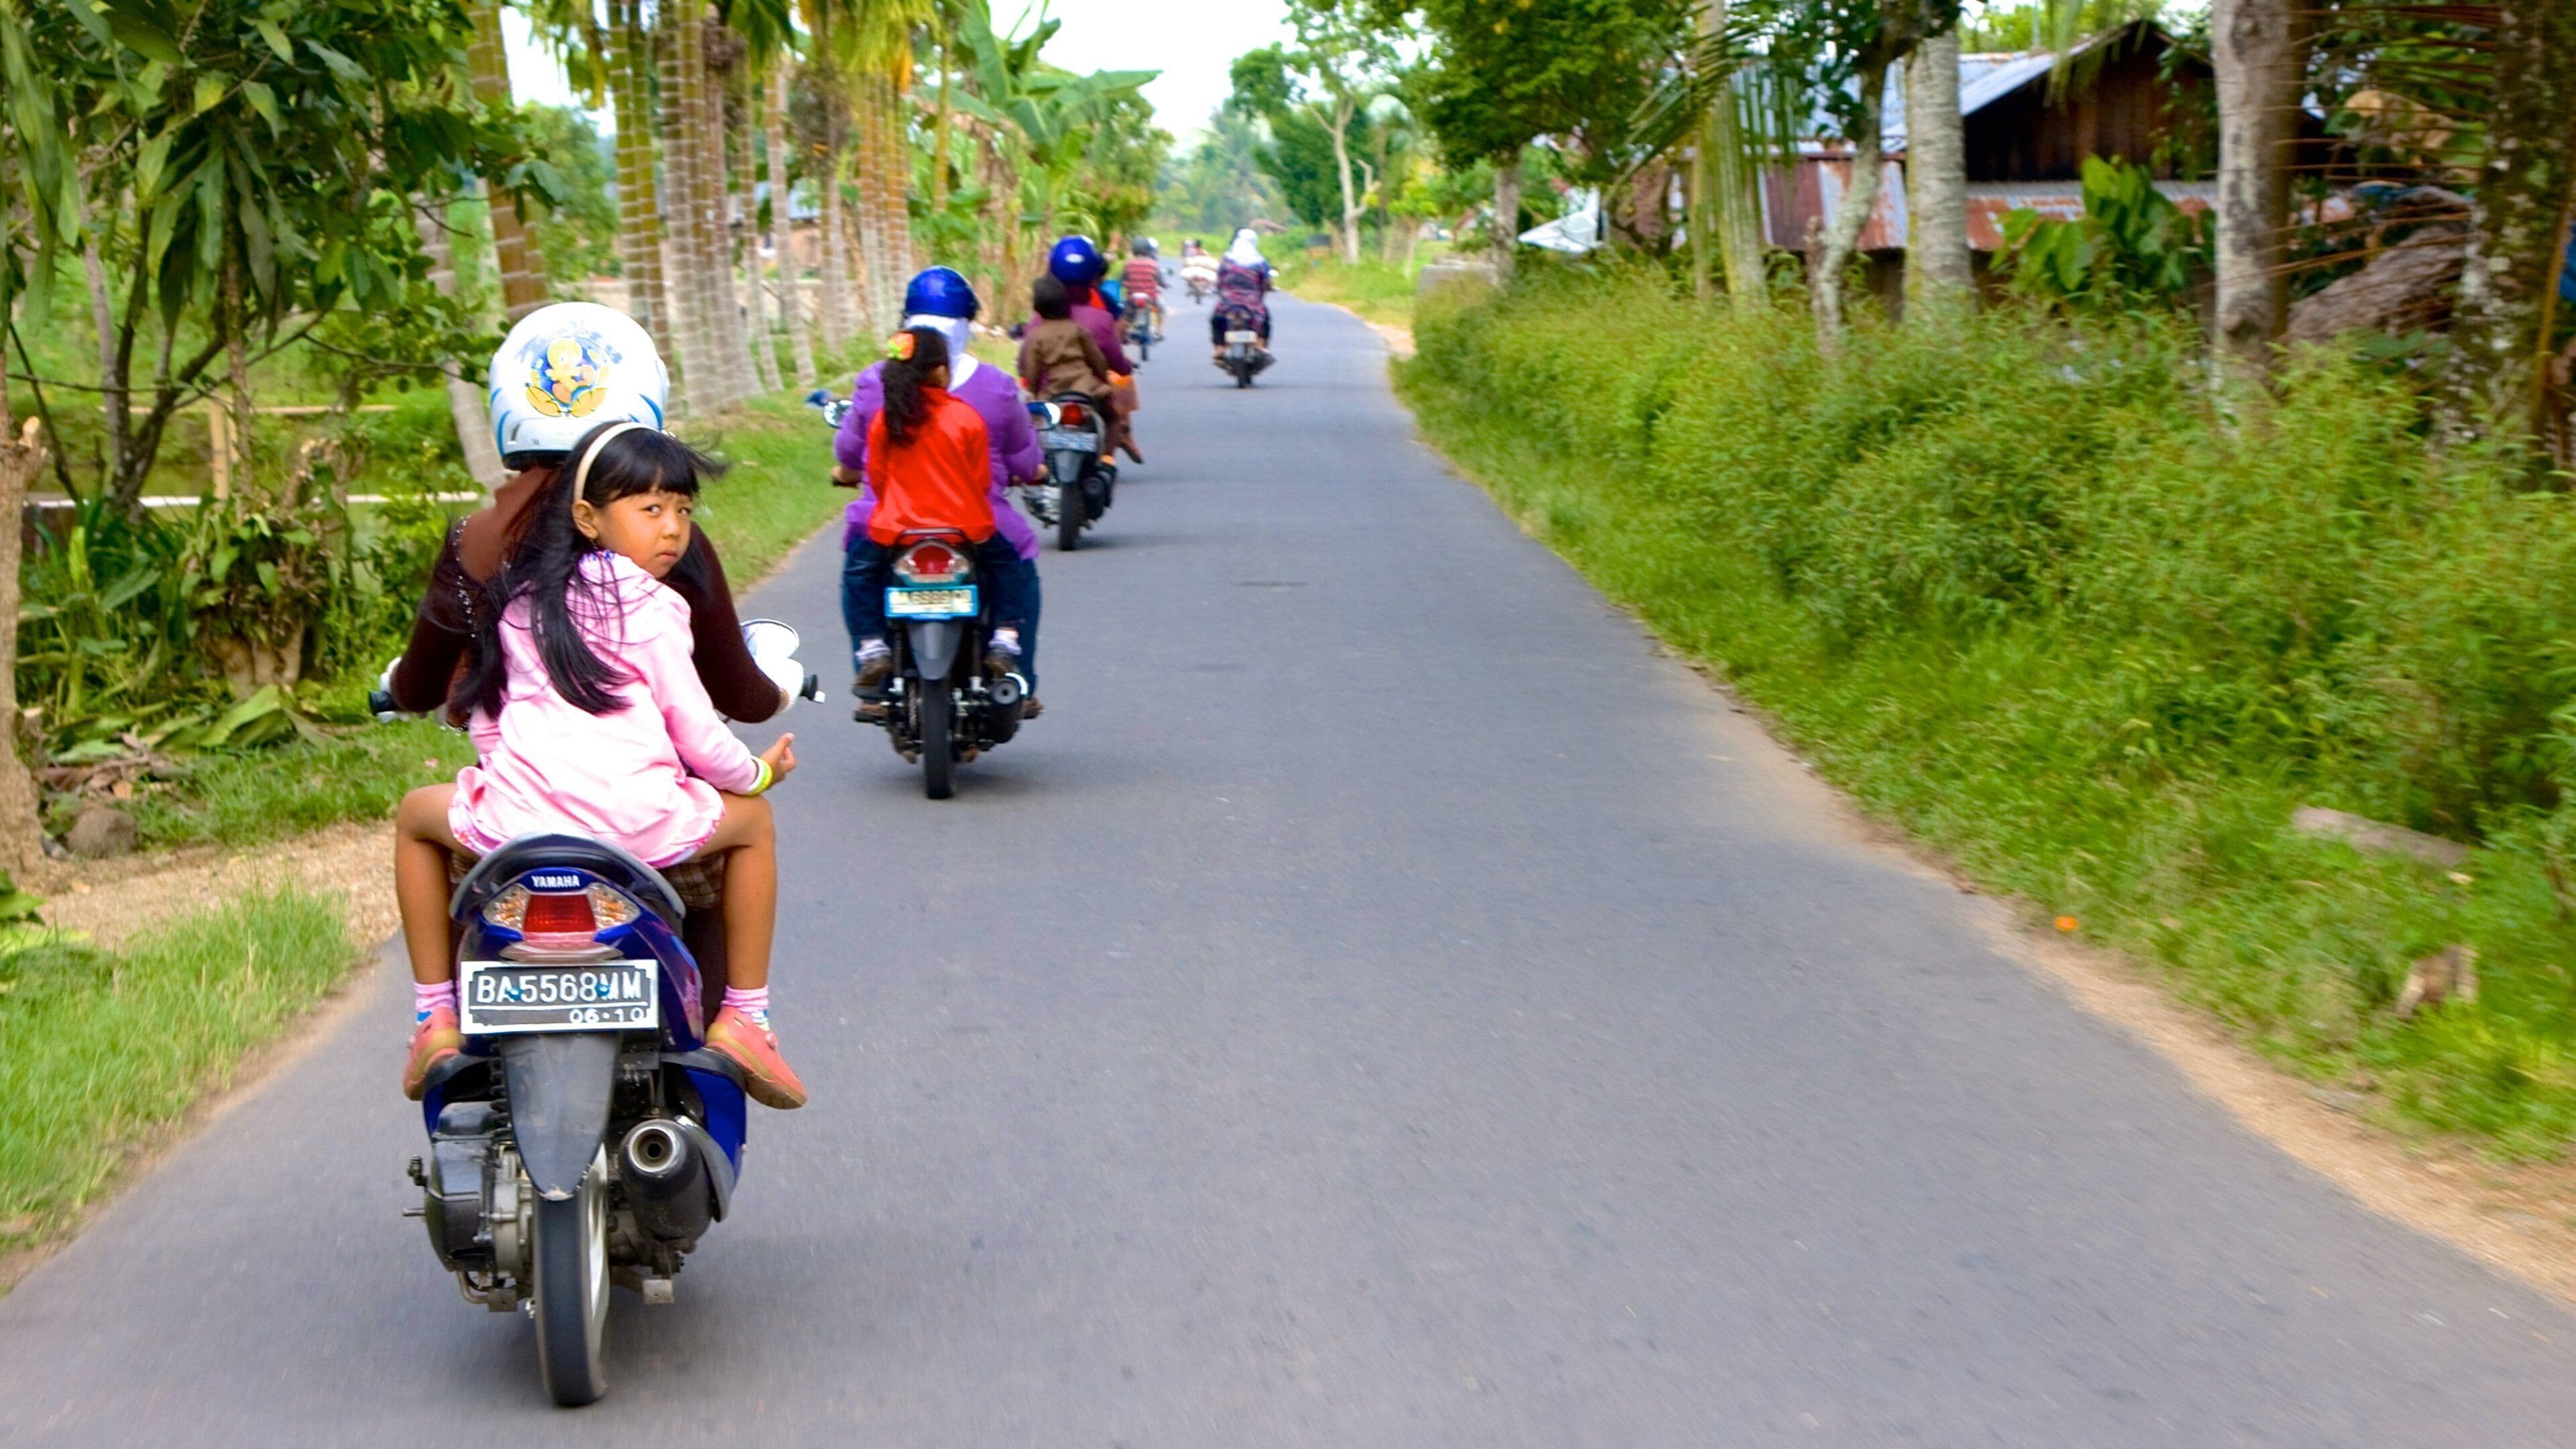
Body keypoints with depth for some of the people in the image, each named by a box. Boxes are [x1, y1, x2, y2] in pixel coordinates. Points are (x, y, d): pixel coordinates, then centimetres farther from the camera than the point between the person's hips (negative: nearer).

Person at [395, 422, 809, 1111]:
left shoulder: (520, 599, 16)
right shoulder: (651, 609, 1)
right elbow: (697, 733, -1)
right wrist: (758, 772, 20)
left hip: (515, 821, 3)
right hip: (638, 824, -3)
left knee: (416, 815, 35)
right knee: (753, 819, 27)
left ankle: (435, 1017, 27)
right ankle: (742, 1020, 21)